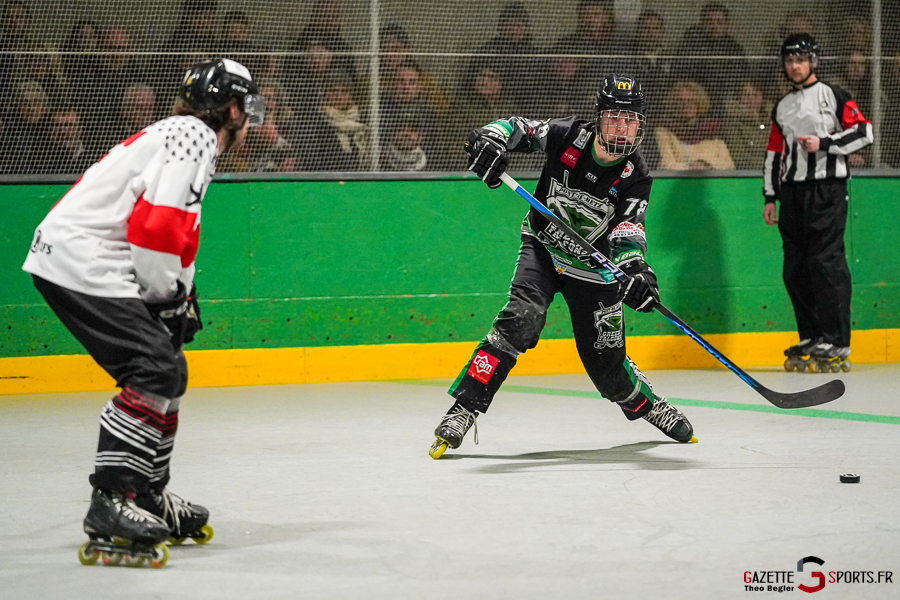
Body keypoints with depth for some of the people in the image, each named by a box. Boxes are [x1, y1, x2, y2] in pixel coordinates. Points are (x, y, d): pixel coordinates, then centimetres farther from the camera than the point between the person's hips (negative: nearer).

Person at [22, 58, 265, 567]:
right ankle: (110, 504, -22)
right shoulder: (194, 136, -10)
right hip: (79, 261, -11)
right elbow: (155, 226, -21)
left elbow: (174, 236, 29)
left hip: (88, 260, 11)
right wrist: (168, 295, -9)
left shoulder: (192, 140, 24)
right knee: (155, 369, -18)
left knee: (168, 370, 15)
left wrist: (181, 295, 20)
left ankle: (150, 495, 25)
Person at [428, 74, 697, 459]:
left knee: (606, 363, 4)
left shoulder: (635, 179, -15)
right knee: (520, 318, -27)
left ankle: (648, 405, 37)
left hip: (592, 269, 1)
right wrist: (491, 139, -30)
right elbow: (518, 128, -7)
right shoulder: (568, 136, -15)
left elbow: (628, 230, -27)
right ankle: (463, 410, -28)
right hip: (542, 250, -1)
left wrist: (635, 268, -47)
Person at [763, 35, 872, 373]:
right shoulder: (782, 108, 20)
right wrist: (770, 197, 16)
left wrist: (823, 144, -14)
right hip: (792, 192, 7)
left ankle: (836, 344, -12)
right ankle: (810, 340, 12)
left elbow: (864, 133, -6)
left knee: (826, 262, -13)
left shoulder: (832, 96, 0)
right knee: (795, 269, 4)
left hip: (827, 189, -7)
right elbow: (774, 153, 22)